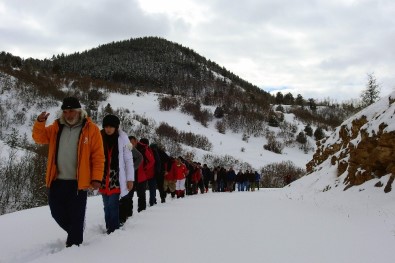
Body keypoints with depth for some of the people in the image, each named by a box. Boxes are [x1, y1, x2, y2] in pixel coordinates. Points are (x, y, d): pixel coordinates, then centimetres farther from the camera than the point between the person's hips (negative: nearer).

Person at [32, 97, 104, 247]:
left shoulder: (91, 129, -5)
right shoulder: (57, 127, 9)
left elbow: (98, 156, -7)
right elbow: (40, 138, 8)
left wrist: (96, 178, -14)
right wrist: (40, 123, -11)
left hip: (78, 182, -5)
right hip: (57, 180, 5)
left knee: (76, 217, 1)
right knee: (57, 212, 14)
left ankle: (74, 245, 16)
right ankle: (74, 234, 38)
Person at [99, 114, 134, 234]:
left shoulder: (122, 138, -5)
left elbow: (128, 159, -3)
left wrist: (130, 178, -4)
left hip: (117, 178, -3)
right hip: (104, 178, 4)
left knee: (113, 205, -8)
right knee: (107, 206, 10)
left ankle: (114, 230, 0)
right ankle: (109, 229, 21)